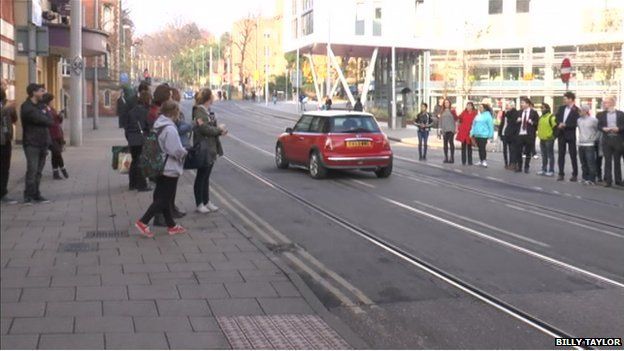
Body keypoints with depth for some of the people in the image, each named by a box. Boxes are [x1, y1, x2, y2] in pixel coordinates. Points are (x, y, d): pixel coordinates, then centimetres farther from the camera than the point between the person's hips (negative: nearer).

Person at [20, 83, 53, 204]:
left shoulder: (40, 106, 16)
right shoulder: (26, 107, -11)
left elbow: (49, 120, 13)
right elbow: (40, 119, -16)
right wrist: (49, 121, 0)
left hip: (42, 143, 7)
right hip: (32, 144, -7)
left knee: (38, 171, 9)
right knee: (32, 170, -9)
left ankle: (36, 195, 14)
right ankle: (28, 196, -5)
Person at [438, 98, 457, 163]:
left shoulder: (452, 110, 0)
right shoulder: (442, 111, 14)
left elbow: (455, 118, -3)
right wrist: (440, 128, 13)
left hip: (451, 129, -5)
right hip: (444, 129, 5)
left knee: (451, 142, -11)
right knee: (445, 143, 6)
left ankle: (452, 157, -8)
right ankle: (446, 157, 12)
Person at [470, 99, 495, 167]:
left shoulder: (488, 115, -8)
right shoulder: (478, 115, 12)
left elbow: (490, 126, -9)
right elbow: (474, 124, 17)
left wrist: (490, 135, -10)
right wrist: (472, 132, 13)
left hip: (483, 135, -7)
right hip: (477, 134, 7)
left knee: (482, 148, -9)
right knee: (479, 148, 12)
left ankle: (484, 161, -5)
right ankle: (481, 161, 19)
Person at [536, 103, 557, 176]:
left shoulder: (551, 117, -11)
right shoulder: (541, 117, 15)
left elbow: (555, 127, -15)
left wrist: (553, 135, -11)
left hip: (549, 139, -8)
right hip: (542, 139, 8)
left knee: (550, 155, -3)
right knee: (544, 155, 13)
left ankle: (551, 171, 0)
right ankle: (543, 169, 19)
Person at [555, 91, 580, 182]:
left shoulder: (576, 110, -8)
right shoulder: (561, 108, 10)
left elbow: (575, 123, -12)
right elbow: (557, 118, 8)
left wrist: (565, 125, -17)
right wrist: (559, 124, -11)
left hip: (570, 135, -5)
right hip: (561, 134, 5)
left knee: (573, 155, 2)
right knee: (561, 155, 5)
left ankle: (575, 174, 9)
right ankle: (561, 174, 9)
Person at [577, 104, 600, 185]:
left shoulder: (593, 119, -7)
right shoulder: (579, 120, 10)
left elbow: (598, 130, -1)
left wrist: (594, 139, -1)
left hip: (590, 145, -6)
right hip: (581, 144, 6)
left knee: (591, 163, -6)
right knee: (583, 163, 10)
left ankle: (592, 179, -3)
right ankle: (585, 178, 18)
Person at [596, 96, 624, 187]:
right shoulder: (601, 114, 9)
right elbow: (599, 126, 7)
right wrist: (603, 128, -13)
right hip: (606, 140, 1)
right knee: (607, 161, 0)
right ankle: (608, 180, 2)